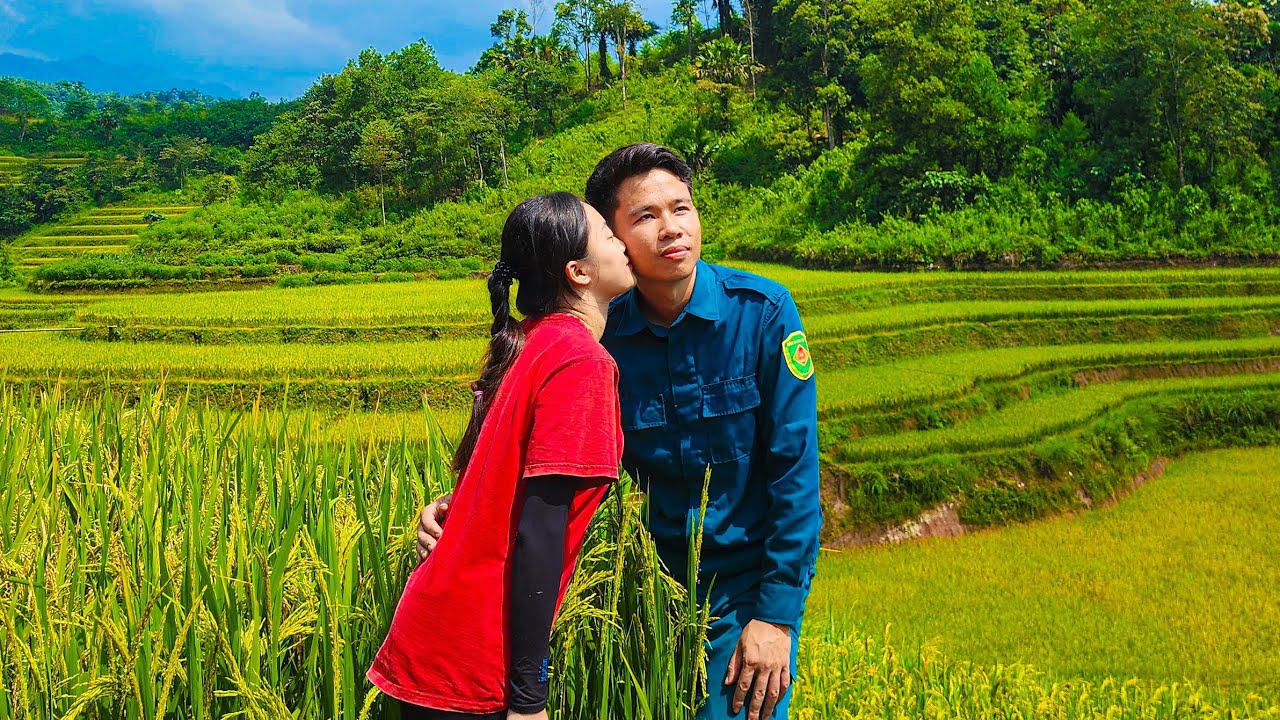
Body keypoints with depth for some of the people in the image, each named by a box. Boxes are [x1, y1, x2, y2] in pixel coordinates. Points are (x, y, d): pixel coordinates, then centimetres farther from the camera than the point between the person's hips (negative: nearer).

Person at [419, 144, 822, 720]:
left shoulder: (762, 311, -14)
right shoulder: (601, 338, -8)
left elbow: (795, 466, -13)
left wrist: (778, 614, -14)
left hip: (750, 579, -2)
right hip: (659, 579, 3)